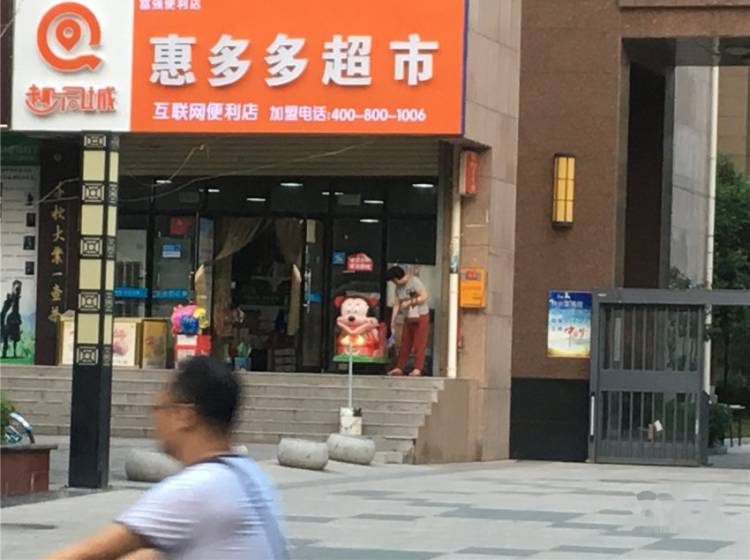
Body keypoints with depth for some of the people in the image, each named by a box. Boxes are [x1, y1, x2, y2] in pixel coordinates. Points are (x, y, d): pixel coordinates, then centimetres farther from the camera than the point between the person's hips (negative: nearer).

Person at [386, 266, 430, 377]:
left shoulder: (414, 282, -14)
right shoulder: (398, 287, 9)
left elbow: (425, 296, -20)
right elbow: (397, 304, 11)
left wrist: (409, 302, -19)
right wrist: (393, 321, 7)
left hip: (421, 317, -7)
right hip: (408, 318, 7)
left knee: (419, 344, -8)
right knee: (405, 344, 6)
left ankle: (417, 369, -10)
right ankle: (399, 368, 8)